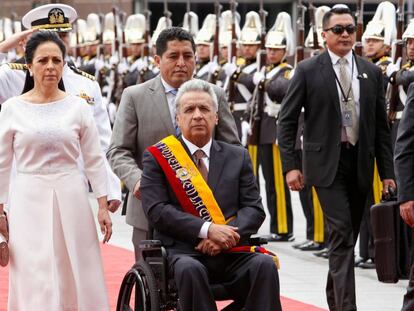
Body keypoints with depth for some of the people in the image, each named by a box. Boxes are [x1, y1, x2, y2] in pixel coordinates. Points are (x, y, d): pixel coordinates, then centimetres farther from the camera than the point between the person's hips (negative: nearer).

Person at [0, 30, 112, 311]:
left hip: (71, 198, 1)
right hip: (29, 201, -1)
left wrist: (103, 206, 2)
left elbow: (95, 160, 5)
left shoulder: (78, 107, 2)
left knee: (75, 276, 4)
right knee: (35, 280, 0)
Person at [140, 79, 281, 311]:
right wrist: (207, 230, -16)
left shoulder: (238, 157, 16)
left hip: (232, 253, 3)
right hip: (184, 252, -3)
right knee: (190, 269, -37)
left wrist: (227, 236, -12)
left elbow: (254, 208, 9)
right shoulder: (157, 158, 7)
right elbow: (157, 210, -5)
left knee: (265, 264, -28)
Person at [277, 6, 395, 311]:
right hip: (327, 163, -4)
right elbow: (287, 121, -1)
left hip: (360, 163, 4)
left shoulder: (371, 72, 8)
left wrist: (387, 172, 5)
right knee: (342, 233, -13)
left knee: (348, 236, 11)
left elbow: (381, 125, 10)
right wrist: (290, 166, -9)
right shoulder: (308, 71, -2)